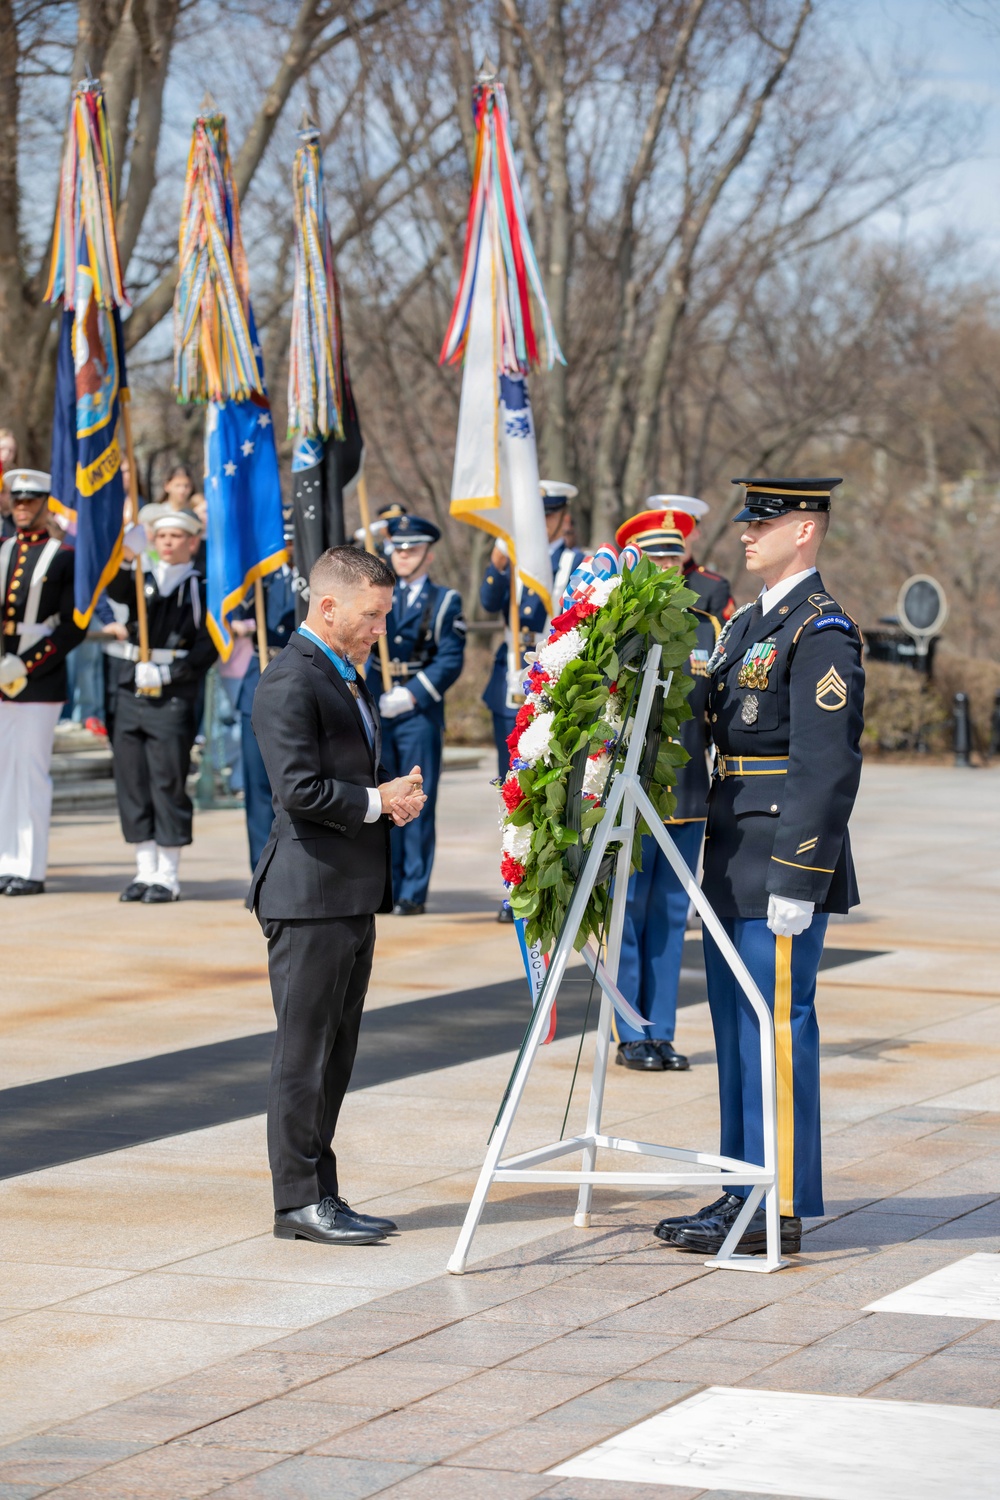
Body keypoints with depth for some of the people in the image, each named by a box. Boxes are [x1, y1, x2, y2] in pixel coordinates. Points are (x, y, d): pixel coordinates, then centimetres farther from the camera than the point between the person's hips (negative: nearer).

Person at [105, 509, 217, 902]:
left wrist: (167, 673, -13)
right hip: (129, 690, 4)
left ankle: (168, 876, 3)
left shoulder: (202, 588, 5)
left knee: (168, 783, -4)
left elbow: (207, 647, -2)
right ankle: (145, 871, 14)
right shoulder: (142, 579, 13)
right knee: (131, 780, 5)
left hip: (173, 697, -4)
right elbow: (118, 592, -9)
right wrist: (126, 560, -29)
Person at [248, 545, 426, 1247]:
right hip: (310, 895, -10)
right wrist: (378, 800, -11)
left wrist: (397, 792, 7)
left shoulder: (349, 676, 18)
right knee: (305, 1051, -4)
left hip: (354, 895, 10)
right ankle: (299, 1199, 1)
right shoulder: (290, 682, -14)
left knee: (336, 1050, 12)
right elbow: (301, 790, -22)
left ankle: (322, 1194, 17)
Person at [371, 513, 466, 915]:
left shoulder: (445, 602, 5)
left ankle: (413, 893, 2)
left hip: (419, 712, -3)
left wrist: (412, 694, -15)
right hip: (375, 711, 3)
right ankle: (384, 887, 12)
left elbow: (450, 660, -5)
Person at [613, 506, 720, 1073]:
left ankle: (662, 1033, 15)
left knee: (671, 916, 8)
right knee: (629, 914, 2)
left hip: (689, 798, 4)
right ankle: (632, 1037, 9)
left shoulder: (706, 628, 11)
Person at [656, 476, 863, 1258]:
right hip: (732, 867, 10)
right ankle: (745, 1190, 23)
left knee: (776, 1029, -6)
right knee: (737, 1031, 14)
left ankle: (781, 1210, 0)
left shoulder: (823, 634, -14)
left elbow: (828, 769, -19)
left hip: (783, 870, -10)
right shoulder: (748, 623, 16)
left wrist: (795, 883, -22)